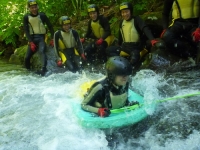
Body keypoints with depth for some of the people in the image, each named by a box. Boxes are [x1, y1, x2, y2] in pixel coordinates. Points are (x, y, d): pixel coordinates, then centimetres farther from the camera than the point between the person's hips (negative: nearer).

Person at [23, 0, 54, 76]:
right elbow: (26, 30, -1)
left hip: (41, 37, -3)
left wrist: (52, 39, 1)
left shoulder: (42, 15, -2)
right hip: (32, 39, 3)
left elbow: (50, 27, 6)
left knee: (42, 51, -31)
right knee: (27, 57, -3)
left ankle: (43, 69, -44)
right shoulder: (26, 17, 2)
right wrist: (31, 42, -11)